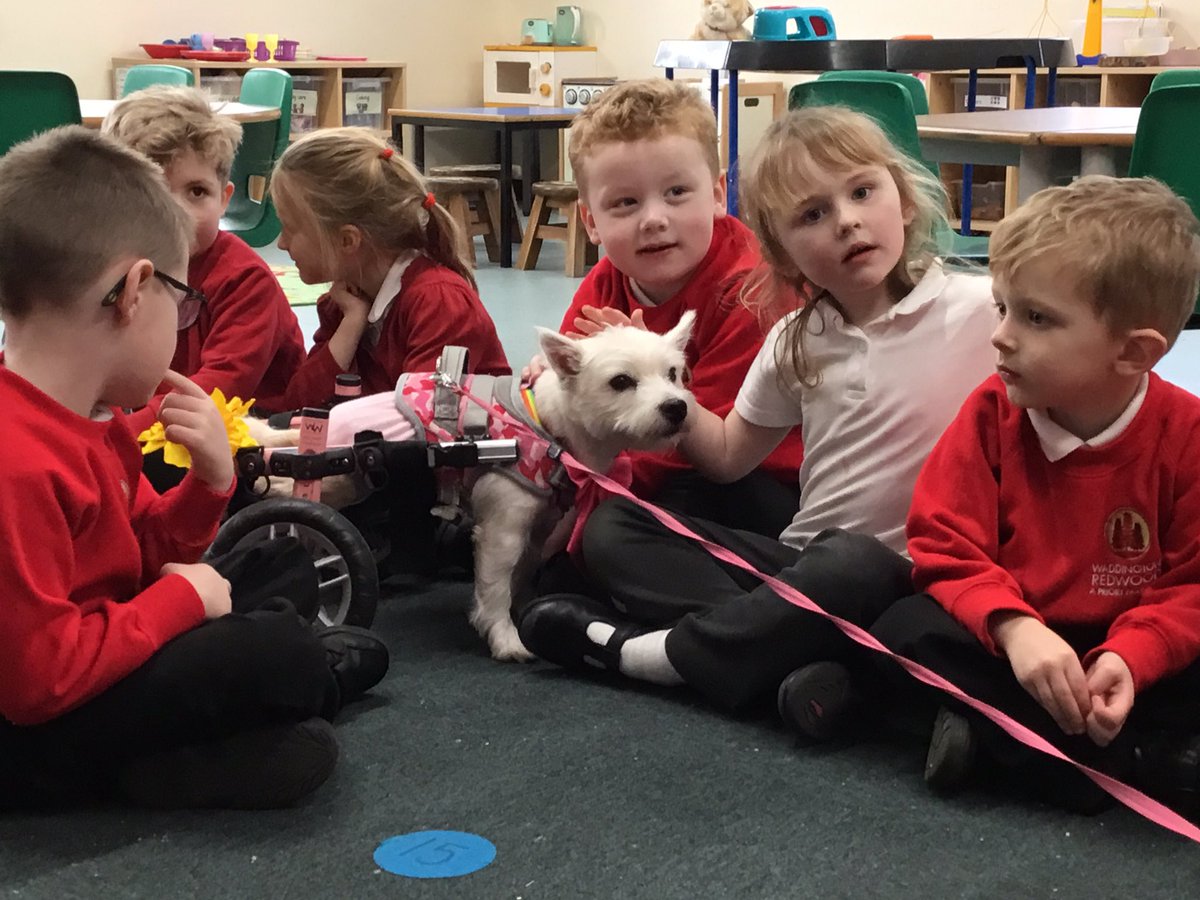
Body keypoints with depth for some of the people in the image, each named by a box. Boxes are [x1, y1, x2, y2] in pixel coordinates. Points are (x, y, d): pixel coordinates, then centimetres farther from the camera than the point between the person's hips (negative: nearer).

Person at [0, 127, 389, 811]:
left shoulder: (92, 417, 2)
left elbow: (145, 554, 12)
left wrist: (212, 479, -6)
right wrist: (181, 598, -18)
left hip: (105, 646, 11)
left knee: (285, 567, 18)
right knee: (276, 655, -23)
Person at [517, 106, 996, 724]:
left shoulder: (979, 310, -8)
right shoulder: (796, 342, 9)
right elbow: (729, 454, 17)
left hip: (904, 572, -6)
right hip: (800, 557, 6)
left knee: (856, 565, -40)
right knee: (613, 526, -4)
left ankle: (653, 650, -22)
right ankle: (792, 643, -26)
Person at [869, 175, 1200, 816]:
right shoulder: (992, 413, -8)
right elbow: (946, 548, -10)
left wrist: (1130, 659, -28)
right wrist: (1011, 626, -29)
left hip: (1126, 653, -1)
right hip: (1007, 642, 2)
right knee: (906, 630, -26)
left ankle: (993, 727, -24)